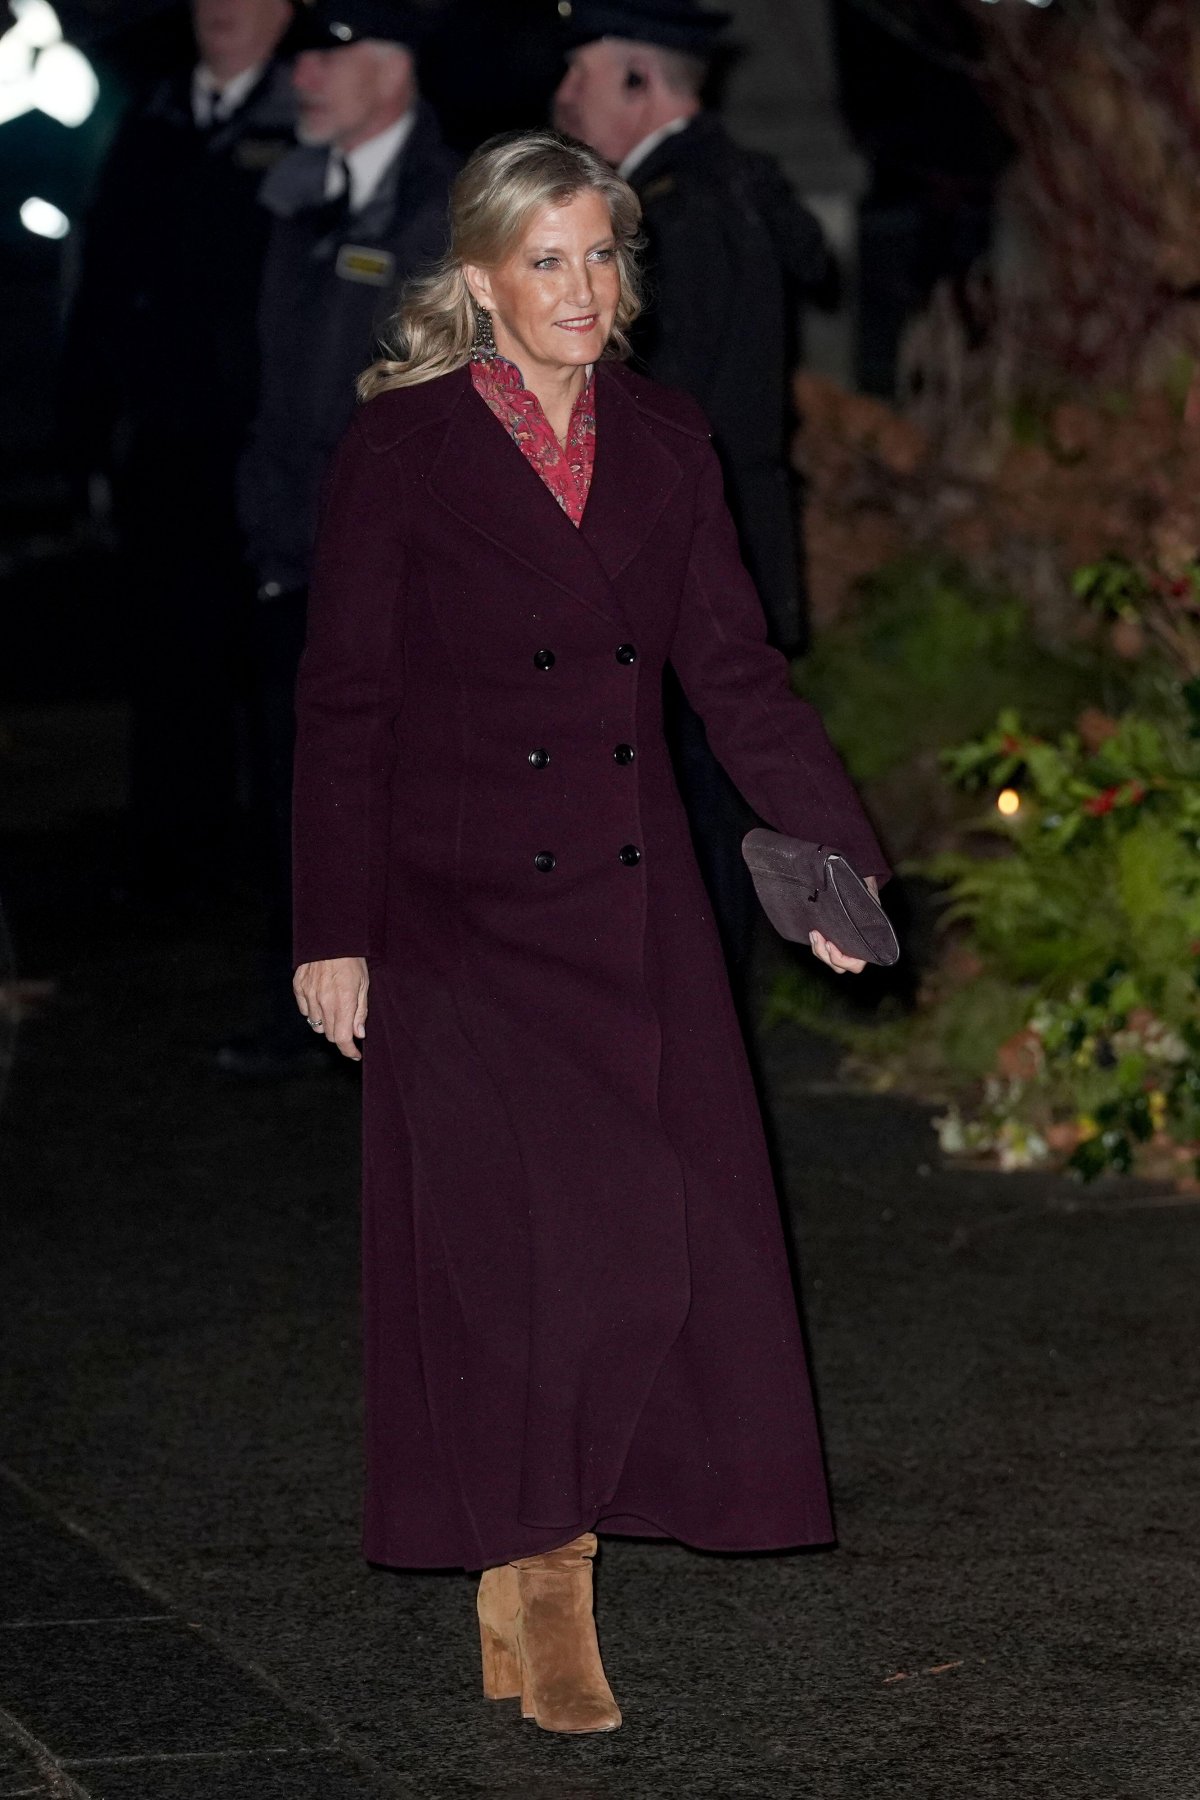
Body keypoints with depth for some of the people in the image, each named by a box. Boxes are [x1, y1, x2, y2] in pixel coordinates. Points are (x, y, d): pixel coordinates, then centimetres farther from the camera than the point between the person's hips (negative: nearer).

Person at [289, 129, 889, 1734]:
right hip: (462, 908, -4)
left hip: (633, 904, 4)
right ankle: (533, 1594, 4)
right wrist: (334, 930, -7)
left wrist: (836, 851, -4)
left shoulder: (665, 445, 8)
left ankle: (546, 1563, 13)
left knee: (659, 1234, -1)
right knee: (521, 1242, -8)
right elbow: (344, 702, -4)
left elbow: (735, 669, 8)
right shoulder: (401, 450, -5)